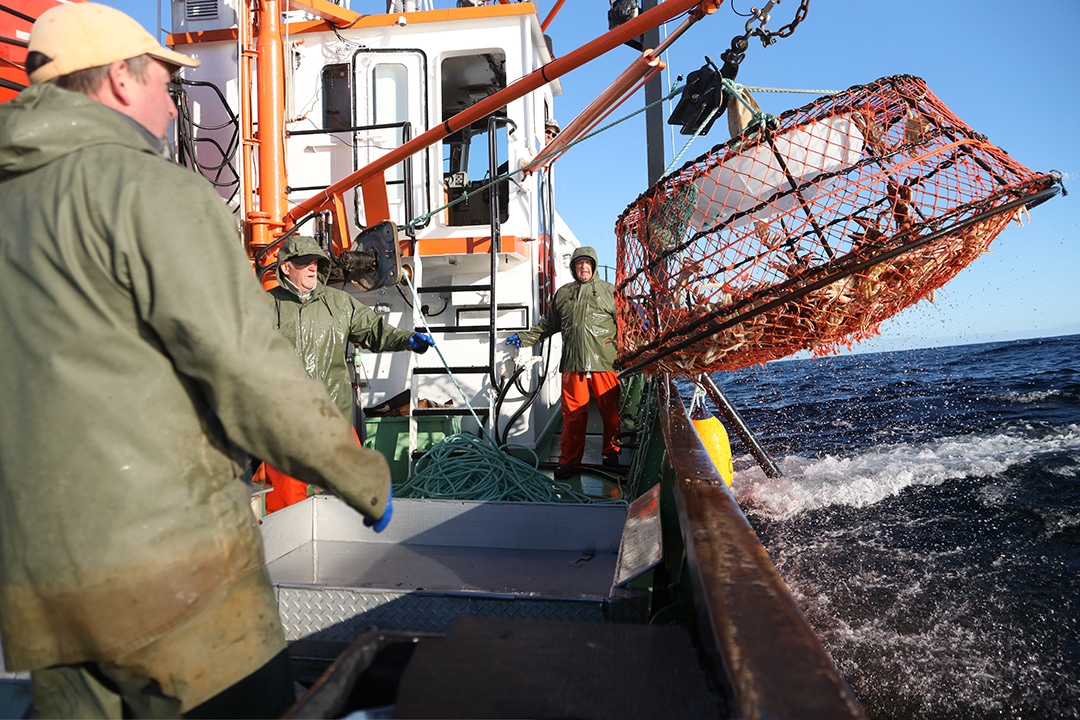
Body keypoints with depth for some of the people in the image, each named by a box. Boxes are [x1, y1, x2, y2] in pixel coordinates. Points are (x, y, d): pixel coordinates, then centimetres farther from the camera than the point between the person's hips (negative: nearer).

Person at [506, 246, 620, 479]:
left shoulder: (609, 291, 11)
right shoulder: (562, 294, 18)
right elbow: (547, 324, 25)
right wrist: (523, 338, 22)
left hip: (605, 363, -1)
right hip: (573, 365, 2)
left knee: (610, 411, 3)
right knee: (573, 415, 2)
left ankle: (611, 452, 22)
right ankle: (569, 461, 11)